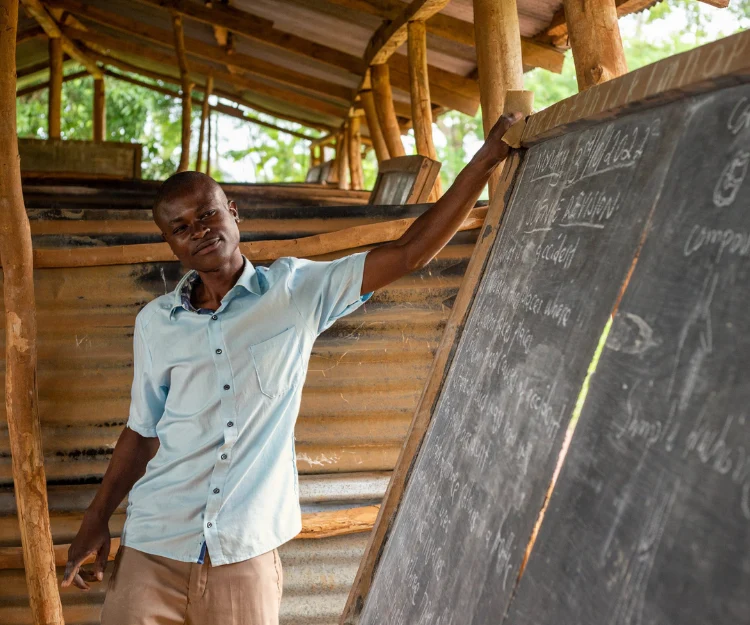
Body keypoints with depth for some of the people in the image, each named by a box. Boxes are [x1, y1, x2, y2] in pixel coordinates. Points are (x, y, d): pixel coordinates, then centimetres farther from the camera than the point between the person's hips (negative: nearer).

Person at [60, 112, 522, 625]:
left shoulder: (296, 292, -1)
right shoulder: (155, 322, 5)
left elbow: (409, 253, -6)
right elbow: (143, 430, 14)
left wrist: (485, 160, -10)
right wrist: (96, 520, 10)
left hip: (246, 557, -1)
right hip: (153, 550, 2)